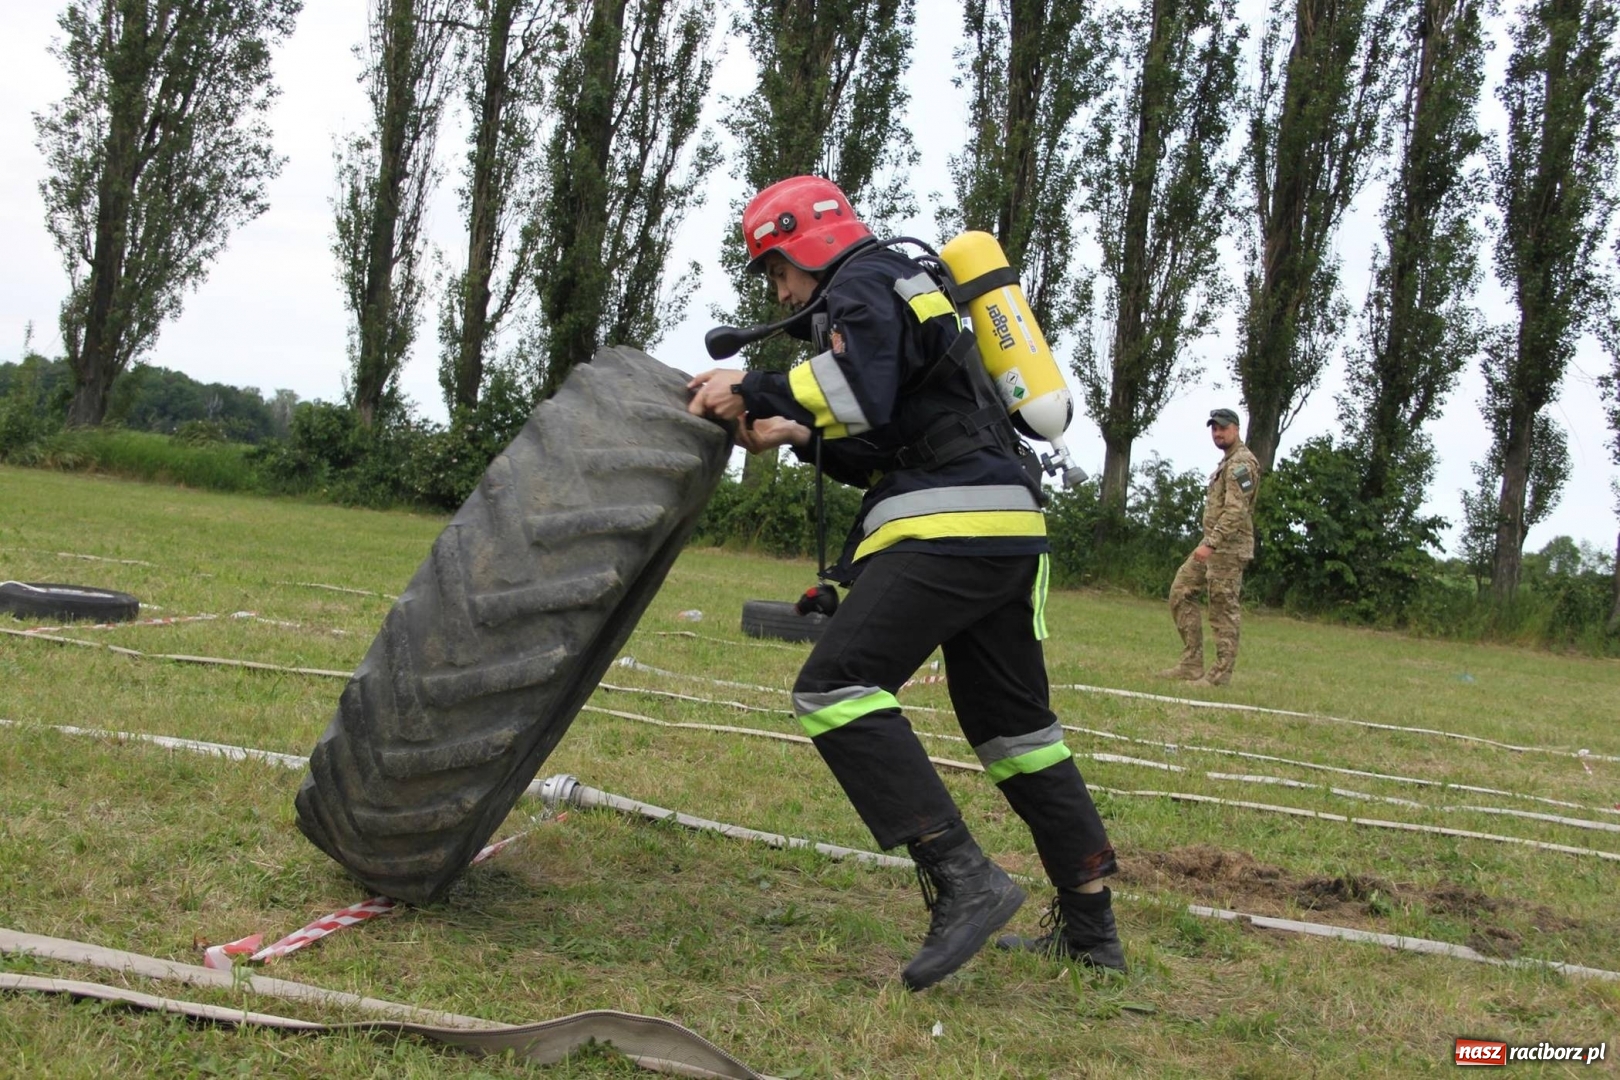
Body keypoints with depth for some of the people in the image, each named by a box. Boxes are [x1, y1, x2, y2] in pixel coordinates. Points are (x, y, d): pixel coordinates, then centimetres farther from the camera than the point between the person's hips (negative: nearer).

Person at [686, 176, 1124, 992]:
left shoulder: (863, 287, 1)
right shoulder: (903, 295, 32)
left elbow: (863, 390, -19)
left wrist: (751, 391, -11)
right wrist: (803, 437, 19)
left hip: (950, 527, -10)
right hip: (1005, 527, 11)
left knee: (835, 690, -17)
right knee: (1013, 725, 15)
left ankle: (963, 879, -24)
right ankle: (1090, 930, 20)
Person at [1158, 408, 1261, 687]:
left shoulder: (1241, 463, -13)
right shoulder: (1227, 462, 19)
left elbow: (1236, 510, -22)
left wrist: (1211, 544, -27)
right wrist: (1208, 543, 17)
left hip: (1228, 548, -10)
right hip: (1212, 545, 10)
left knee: (1224, 609, -6)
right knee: (1180, 593, 9)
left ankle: (1221, 674, 0)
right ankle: (1192, 664, 11)